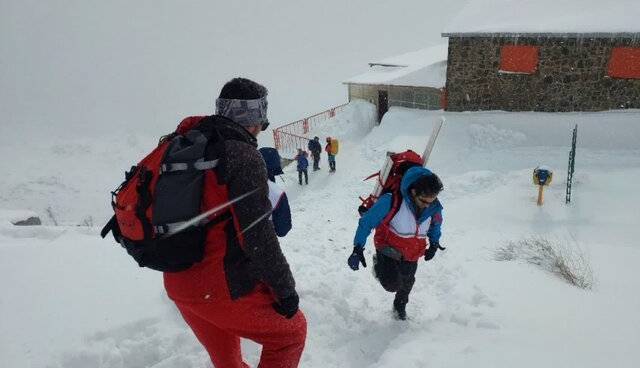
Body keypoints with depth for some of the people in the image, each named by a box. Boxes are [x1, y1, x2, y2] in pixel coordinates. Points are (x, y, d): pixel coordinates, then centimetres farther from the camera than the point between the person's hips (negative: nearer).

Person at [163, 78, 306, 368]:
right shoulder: (244, 156, -18)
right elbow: (257, 235, -21)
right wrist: (285, 289, -10)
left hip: (177, 283, 8)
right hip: (223, 288, -8)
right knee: (291, 333, 14)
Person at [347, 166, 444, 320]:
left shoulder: (434, 208, -17)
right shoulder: (391, 201, -34)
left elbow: (435, 224, 9)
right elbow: (367, 222, -24)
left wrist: (434, 244, 8)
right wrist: (358, 249, -26)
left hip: (411, 256, 5)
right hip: (389, 249, -4)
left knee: (406, 283, 23)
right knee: (392, 284, -22)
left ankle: (400, 307, 57)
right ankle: (379, 265, 13)